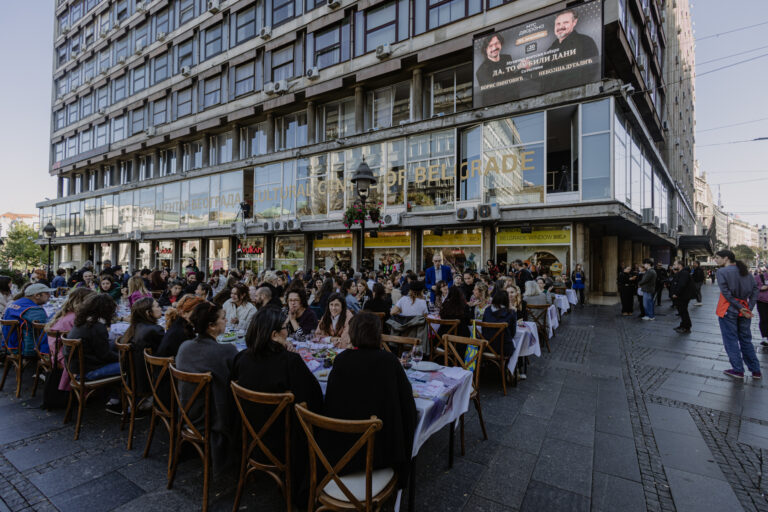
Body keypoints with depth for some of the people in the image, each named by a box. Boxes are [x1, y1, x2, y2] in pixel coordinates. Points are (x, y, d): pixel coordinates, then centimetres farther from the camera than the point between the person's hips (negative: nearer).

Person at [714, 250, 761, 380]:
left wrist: (740, 308, -13)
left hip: (728, 310, -6)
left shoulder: (722, 272, -10)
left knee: (731, 341, 4)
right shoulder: (745, 271, 8)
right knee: (746, 340, 16)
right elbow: (755, 289, 3)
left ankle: (738, 370, 9)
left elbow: (726, 293, -17)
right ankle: (756, 371, 21)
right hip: (744, 309, 6)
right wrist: (749, 308, -2)